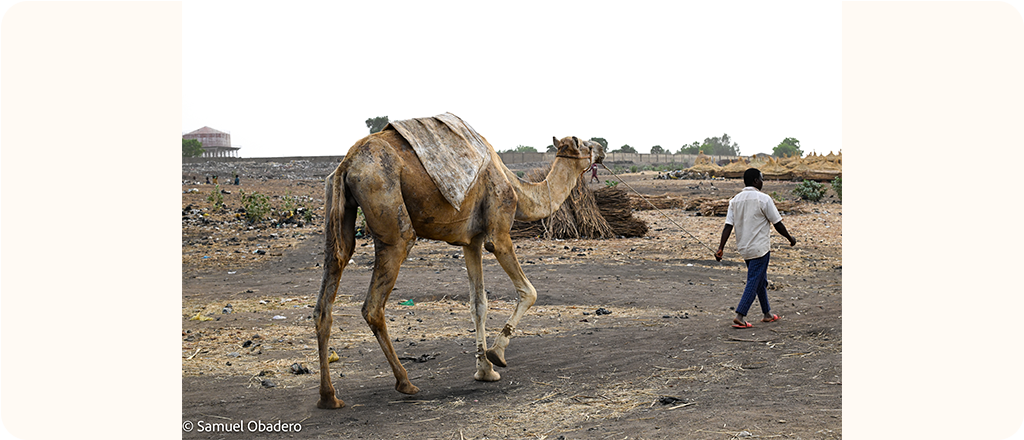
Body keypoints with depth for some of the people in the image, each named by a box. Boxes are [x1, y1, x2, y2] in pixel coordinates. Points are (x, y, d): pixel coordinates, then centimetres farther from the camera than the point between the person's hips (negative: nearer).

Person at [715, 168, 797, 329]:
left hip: (744, 249, 7)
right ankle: (739, 317, -10)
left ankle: (767, 314, 29)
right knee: (754, 282, -5)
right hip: (760, 248, -7)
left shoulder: (735, 200, 5)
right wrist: (790, 239, 7)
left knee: (761, 281, 19)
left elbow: (728, 226, -1)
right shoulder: (763, 199, -12)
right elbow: (777, 224, -7)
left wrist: (721, 248, -2)